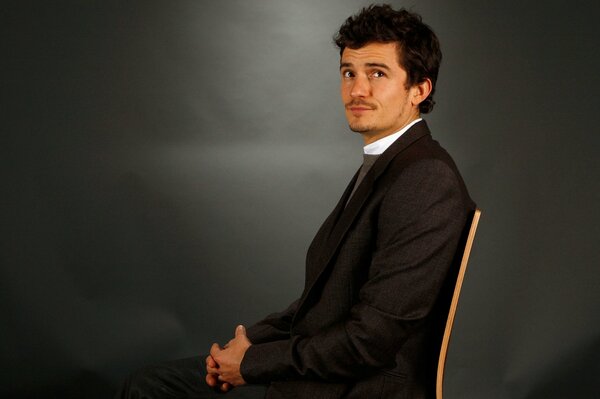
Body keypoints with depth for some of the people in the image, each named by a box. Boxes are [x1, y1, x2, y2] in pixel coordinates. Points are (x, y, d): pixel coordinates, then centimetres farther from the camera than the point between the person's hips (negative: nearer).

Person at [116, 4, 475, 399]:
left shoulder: (427, 180, -20)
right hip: (321, 367, 9)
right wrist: (252, 339, 2)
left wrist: (253, 362, -12)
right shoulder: (382, 166, 12)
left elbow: (372, 338, -23)